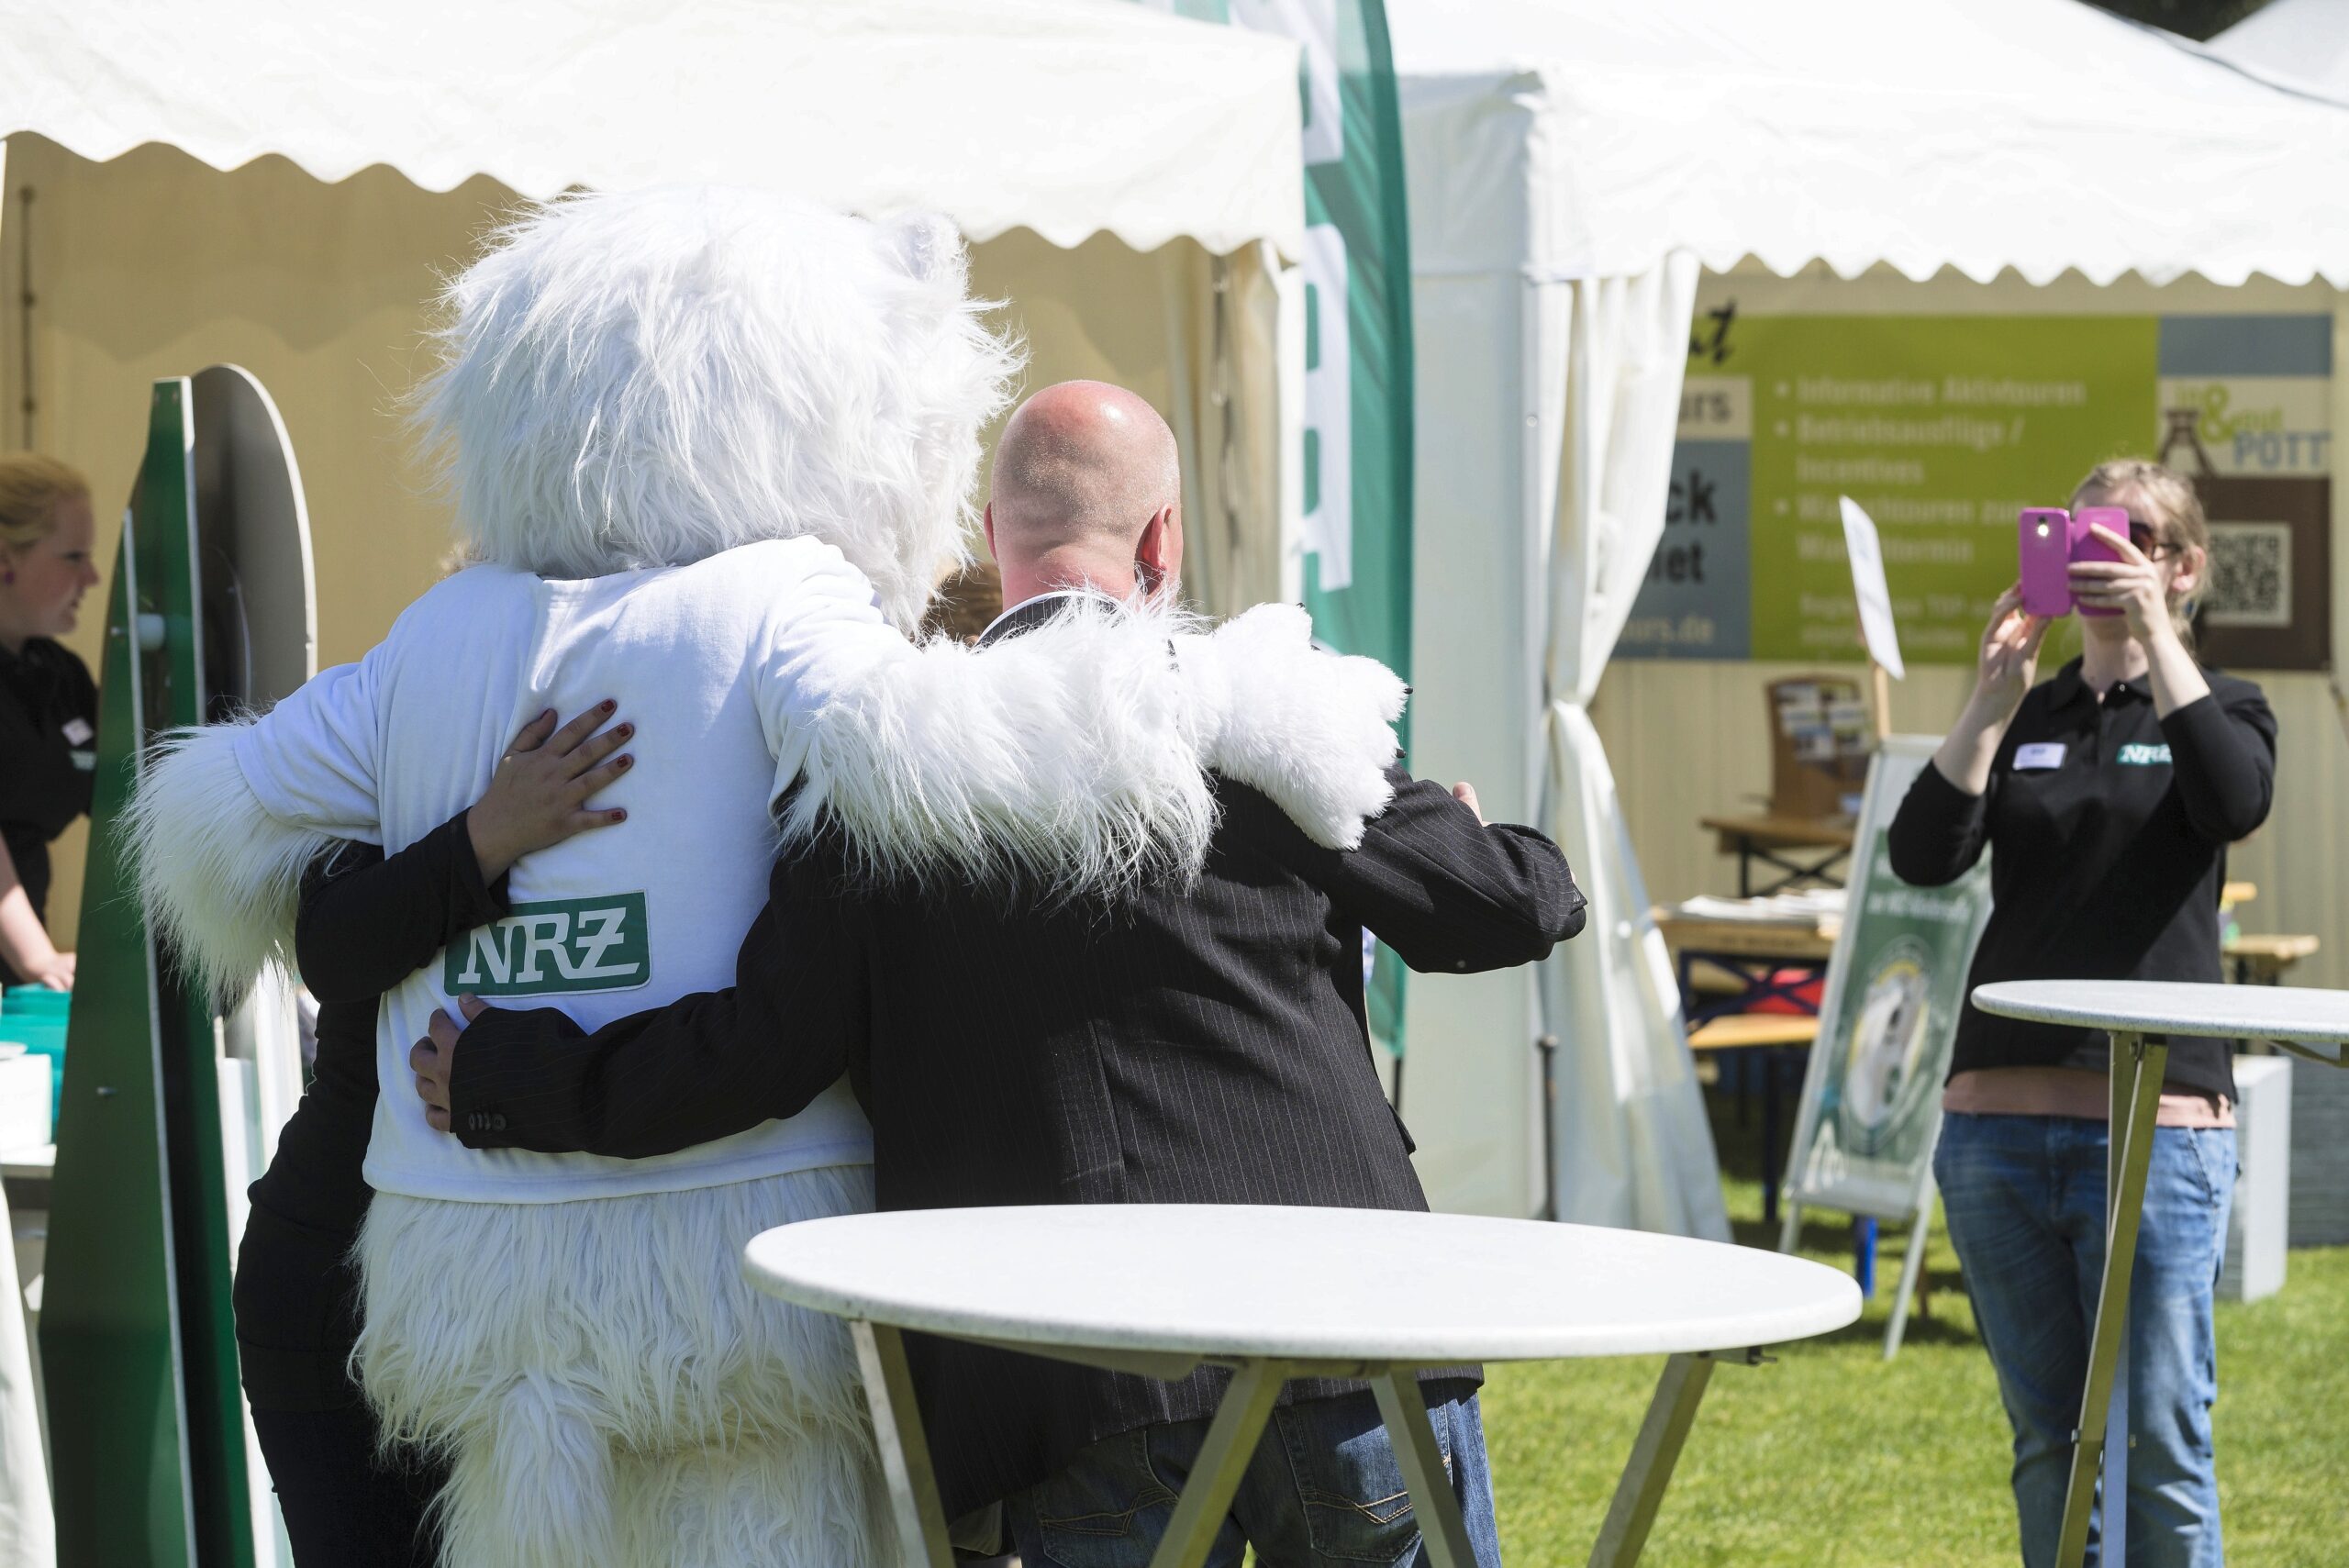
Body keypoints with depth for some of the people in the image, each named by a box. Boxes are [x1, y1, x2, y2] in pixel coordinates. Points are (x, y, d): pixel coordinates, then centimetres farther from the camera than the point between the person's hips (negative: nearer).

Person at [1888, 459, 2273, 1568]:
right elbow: (1925, 854, -2)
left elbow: (2235, 802, -17)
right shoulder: (2024, 718, 15)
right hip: (1999, 1118, 4)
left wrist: (2154, 633, -19)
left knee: (2158, 1439, -6)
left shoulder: (2217, 710, 7)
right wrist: (1994, 697, -12)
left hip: (2156, 1123, -4)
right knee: (2047, 1439, 8)